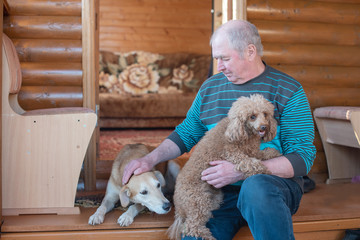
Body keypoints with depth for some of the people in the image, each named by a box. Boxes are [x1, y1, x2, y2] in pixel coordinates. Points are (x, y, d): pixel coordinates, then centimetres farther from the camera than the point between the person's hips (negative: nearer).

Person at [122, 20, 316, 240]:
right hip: (221, 190, 2)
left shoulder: (288, 91, -4)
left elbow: (303, 157, -11)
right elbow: (186, 133, 21)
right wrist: (151, 159, 5)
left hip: (275, 182, -1)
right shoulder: (210, 88, 11)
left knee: (256, 188, -38)